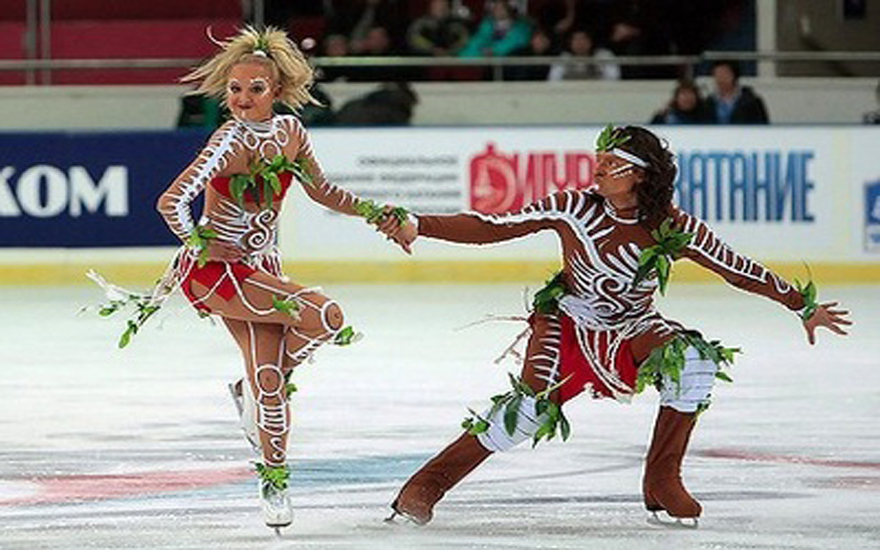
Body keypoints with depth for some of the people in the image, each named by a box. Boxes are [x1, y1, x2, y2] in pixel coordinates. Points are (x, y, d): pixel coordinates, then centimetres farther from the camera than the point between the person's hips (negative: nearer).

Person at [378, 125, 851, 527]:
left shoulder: (671, 229, -15)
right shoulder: (573, 208, -17)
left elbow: (739, 270, -6)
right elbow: (492, 228, -19)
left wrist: (804, 306, -3)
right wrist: (417, 226, -29)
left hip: (633, 331, 2)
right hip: (568, 325, -2)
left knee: (694, 360, -28)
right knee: (530, 408, -26)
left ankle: (661, 480, -12)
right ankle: (429, 483, -11)